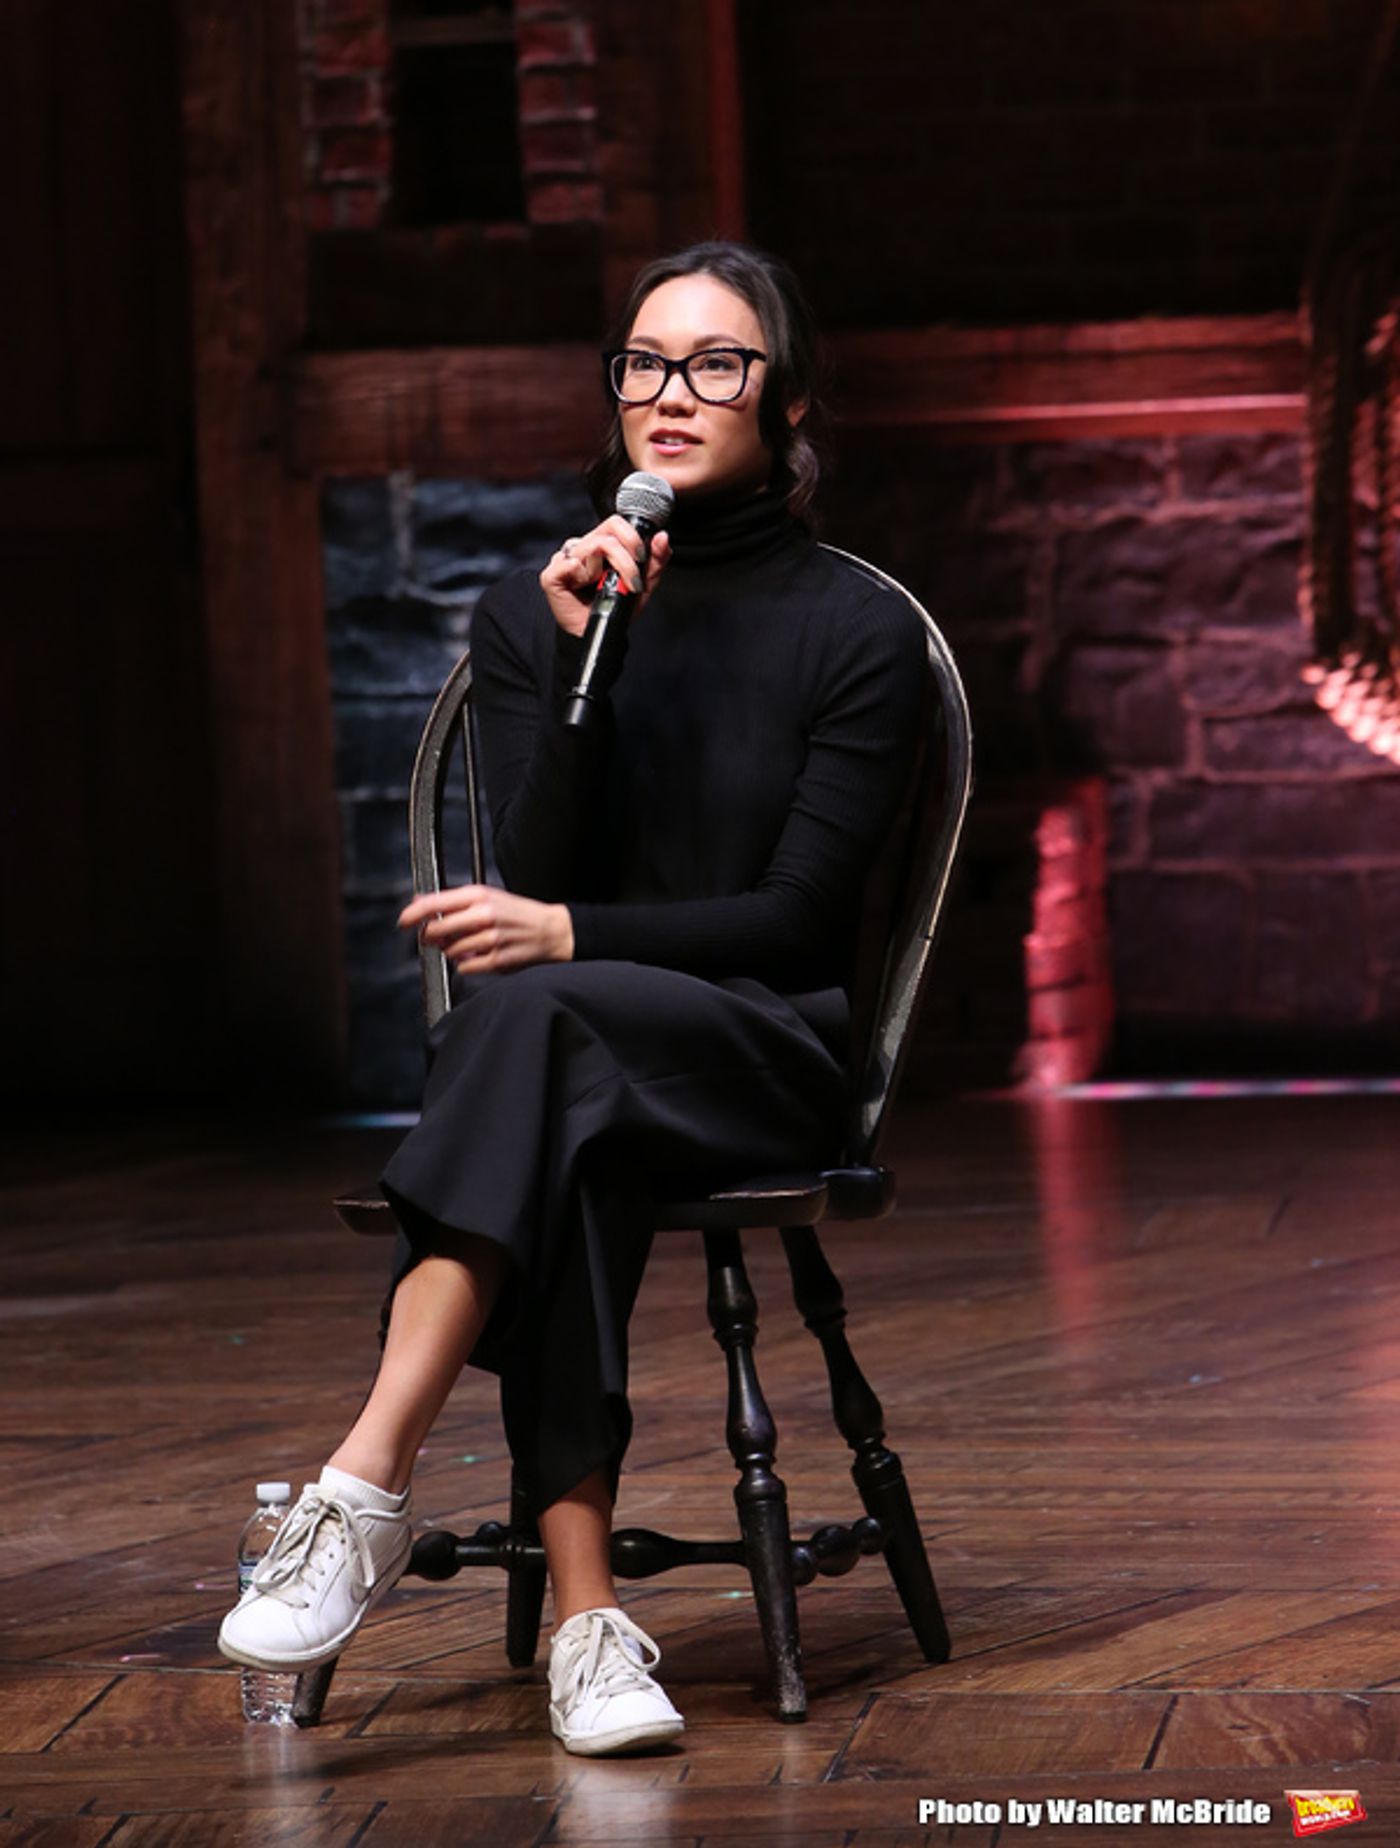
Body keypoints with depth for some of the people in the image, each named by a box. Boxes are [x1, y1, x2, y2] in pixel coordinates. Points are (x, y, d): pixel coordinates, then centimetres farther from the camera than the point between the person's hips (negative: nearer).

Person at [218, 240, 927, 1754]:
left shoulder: (861, 632, 1)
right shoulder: (528, 613, 9)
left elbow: (799, 917, -7)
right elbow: (542, 876, -3)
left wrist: (568, 937, -19)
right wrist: (581, 661, -15)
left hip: (766, 1054, -2)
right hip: (584, 1061, 2)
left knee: (534, 1019, -36)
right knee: (567, 1148, -37)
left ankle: (366, 1493, -45)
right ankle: (586, 1616, -45)